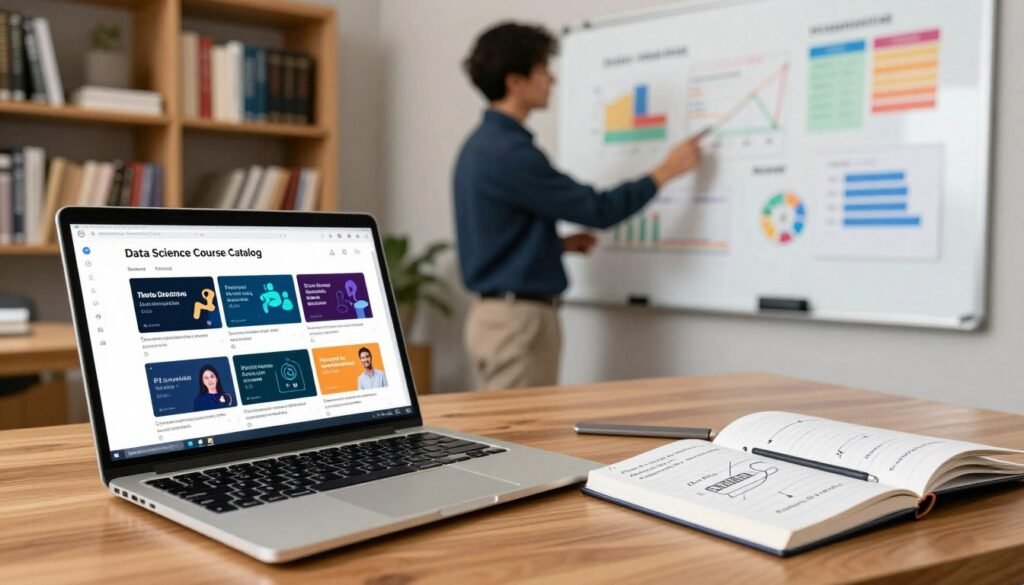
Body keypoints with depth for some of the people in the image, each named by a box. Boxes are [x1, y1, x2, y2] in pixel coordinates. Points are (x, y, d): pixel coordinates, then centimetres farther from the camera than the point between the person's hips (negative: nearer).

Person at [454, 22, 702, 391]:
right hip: (517, 318, -10)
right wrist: (665, 172, -4)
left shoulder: (483, 145, 12)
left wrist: (559, 244, 11)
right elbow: (599, 210, -16)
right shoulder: (510, 152, -19)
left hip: (498, 312, 10)